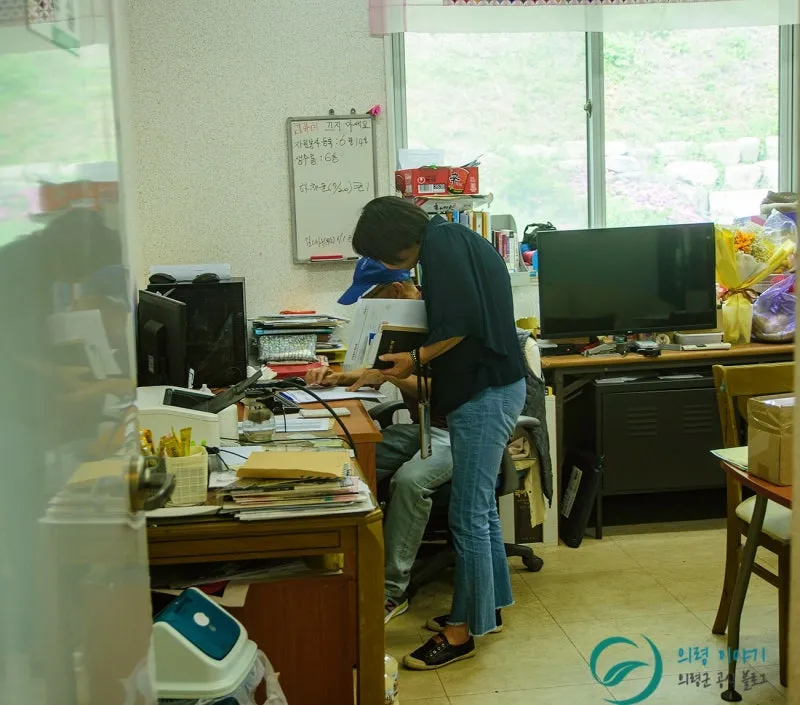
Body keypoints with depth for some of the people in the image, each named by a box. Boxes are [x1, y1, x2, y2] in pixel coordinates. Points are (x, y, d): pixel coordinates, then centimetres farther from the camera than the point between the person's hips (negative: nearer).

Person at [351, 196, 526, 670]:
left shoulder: (440, 243, -12)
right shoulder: (454, 240, 18)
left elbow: (464, 323, -22)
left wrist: (416, 359, -9)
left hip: (485, 393, -11)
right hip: (488, 387, 11)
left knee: (468, 515, -4)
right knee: (481, 507, 18)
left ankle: (462, 631, 5)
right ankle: (490, 605, 30)